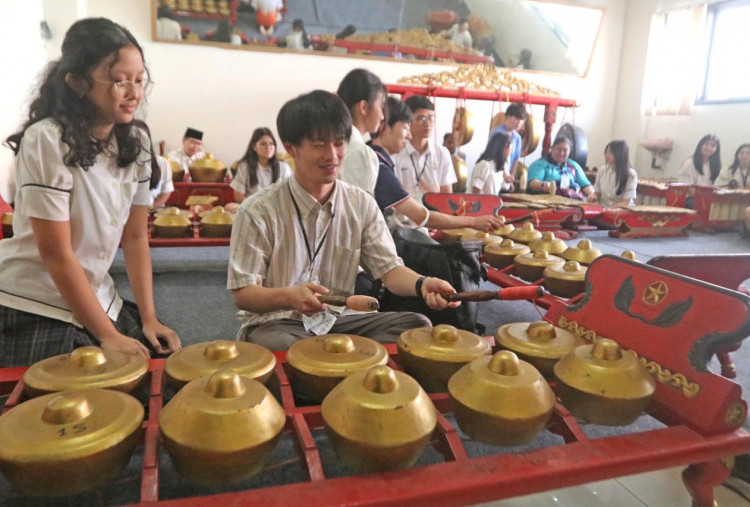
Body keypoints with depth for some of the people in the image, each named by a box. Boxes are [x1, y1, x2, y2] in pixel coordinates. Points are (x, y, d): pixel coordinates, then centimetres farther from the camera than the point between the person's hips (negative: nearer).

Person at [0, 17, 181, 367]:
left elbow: (136, 238, 1)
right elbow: (57, 254, -18)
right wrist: (107, 335, -16)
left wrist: (149, 318, -5)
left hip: (98, 302, 6)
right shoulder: (46, 141, -19)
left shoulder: (135, 142, -1)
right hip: (33, 313, -5)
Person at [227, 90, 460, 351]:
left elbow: (389, 268, -2)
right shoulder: (258, 211, -12)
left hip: (339, 319, 5)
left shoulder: (362, 204, 1)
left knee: (417, 324, -16)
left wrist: (422, 284, -26)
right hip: (275, 322, -4)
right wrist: (290, 297, -32)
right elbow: (242, 293, -10)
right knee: (285, 348, -39)